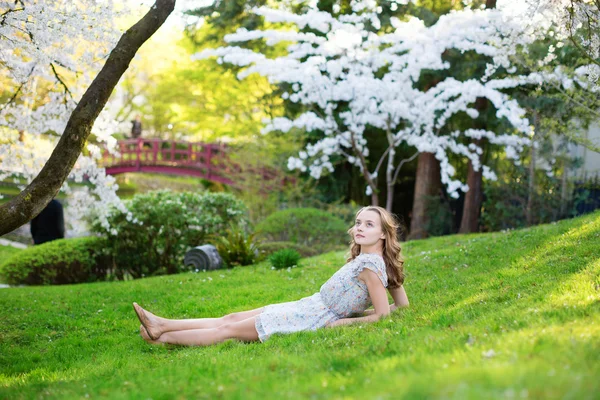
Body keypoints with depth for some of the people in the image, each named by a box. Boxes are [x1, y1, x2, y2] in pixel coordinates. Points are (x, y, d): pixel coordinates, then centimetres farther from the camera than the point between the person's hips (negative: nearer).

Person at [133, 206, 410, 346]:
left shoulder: (369, 264, -20)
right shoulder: (368, 260, 6)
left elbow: (382, 315, -23)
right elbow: (402, 304, 11)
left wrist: (345, 321, -15)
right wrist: (352, 309, 10)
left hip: (313, 320, -9)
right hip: (308, 307, 9)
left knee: (229, 328, -1)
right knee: (232, 318, 8)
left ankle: (162, 338, 9)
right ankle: (161, 325, 11)